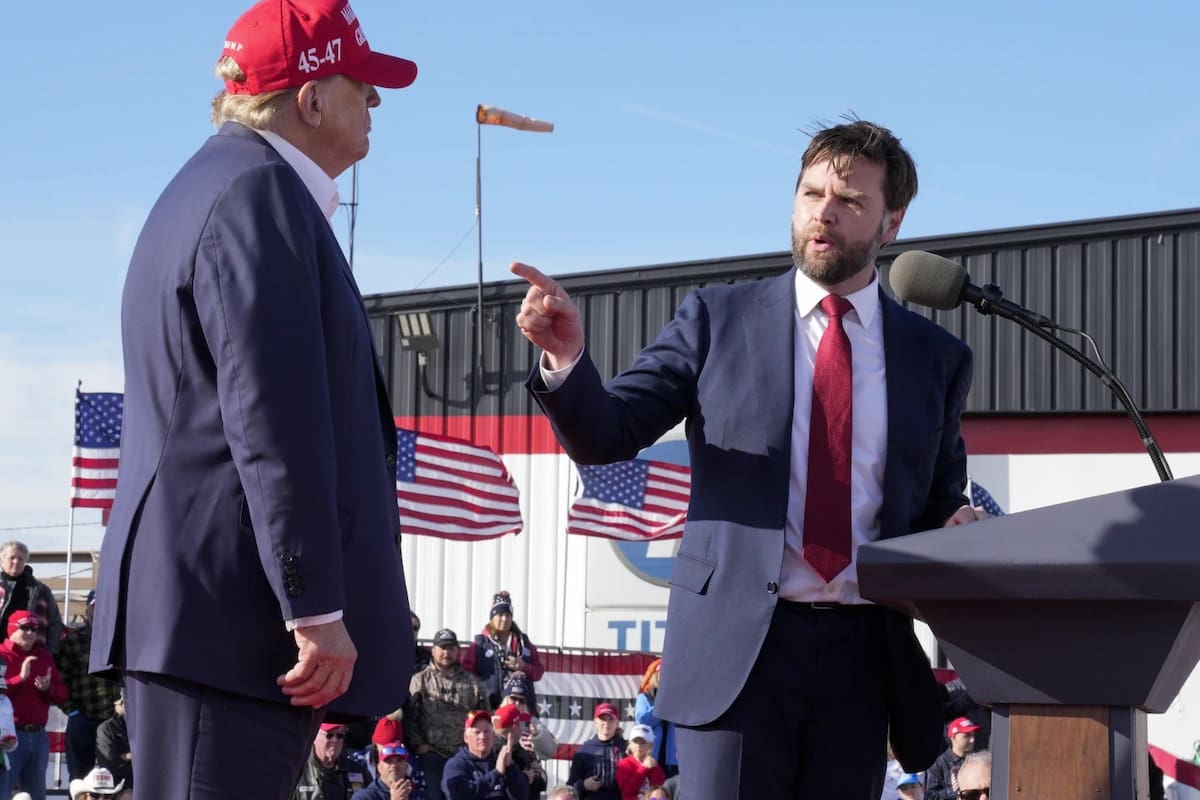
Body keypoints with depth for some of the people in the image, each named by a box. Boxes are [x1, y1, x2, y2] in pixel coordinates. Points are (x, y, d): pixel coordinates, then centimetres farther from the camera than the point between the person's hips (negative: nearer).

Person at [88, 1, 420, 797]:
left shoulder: (219, 183, 22)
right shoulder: (259, 191, -12)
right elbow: (273, 423, -20)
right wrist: (316, 606, -21)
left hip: (194, 601, 11)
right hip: (234, 609, -11)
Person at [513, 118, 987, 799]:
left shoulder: (937, 357, 11)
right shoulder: (720, 320, 5)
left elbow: (939, 506, 18)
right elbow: (605, 437, 0)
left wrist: (961, 527, -6)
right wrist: (567, 359, -19)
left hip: (862, 656, 3)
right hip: (736, 644, -2)